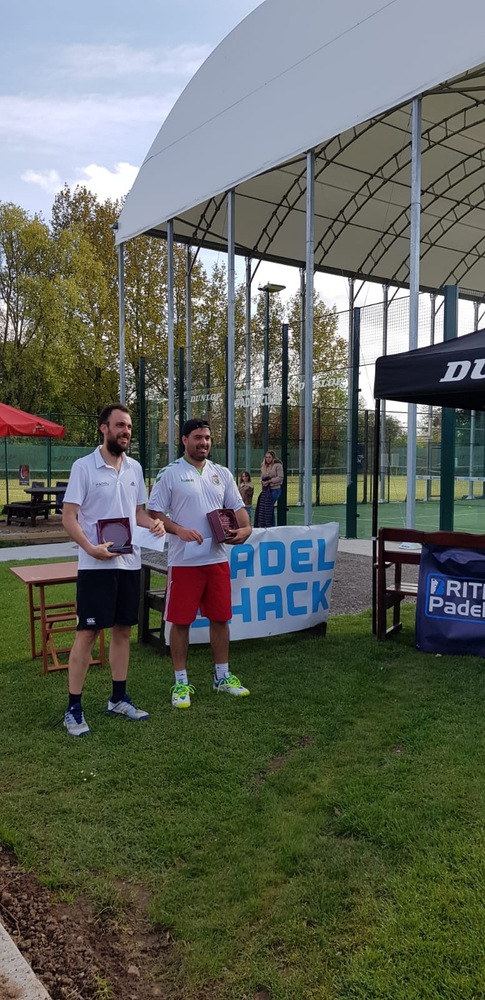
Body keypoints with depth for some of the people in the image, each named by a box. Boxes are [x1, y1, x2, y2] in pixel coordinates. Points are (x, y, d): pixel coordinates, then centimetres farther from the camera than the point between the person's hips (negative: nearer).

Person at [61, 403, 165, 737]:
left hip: (130, 562, 6)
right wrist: (91, 548, -24)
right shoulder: (84, 467, -8)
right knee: (88, 632, -2)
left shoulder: (135, 468, 9)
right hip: (96, 565, -6)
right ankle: (74, 708, 8)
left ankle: (119, 699, 26)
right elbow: (68, 516, -11)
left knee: (123, 629, 12)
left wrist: (153, 523, -6)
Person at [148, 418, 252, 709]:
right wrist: (180, 530, -20)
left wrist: (245, 527, -8)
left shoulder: (222, 474, 11)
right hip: (184, 561, -4)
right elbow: (155, 512, -5)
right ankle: (181, 682, 16)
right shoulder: (170, 474, -4)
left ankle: (223, 676, 27)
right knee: (180, 621, 3)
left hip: (218, 558, 5)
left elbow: (237, 506, 13)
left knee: (220, 617, 12)